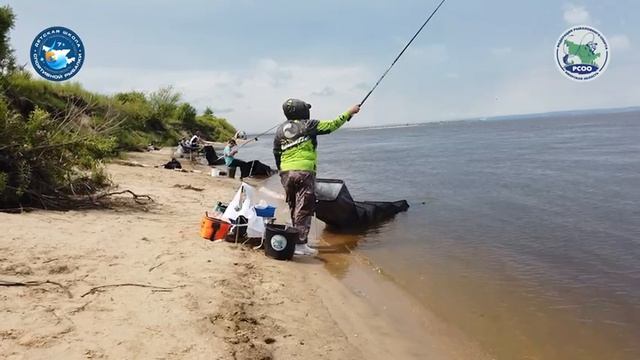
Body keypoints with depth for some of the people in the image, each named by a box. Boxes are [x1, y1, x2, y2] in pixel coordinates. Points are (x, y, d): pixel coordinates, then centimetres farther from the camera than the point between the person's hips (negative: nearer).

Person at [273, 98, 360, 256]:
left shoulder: (280, 129, 12)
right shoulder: (308, 125, -3)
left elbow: (276, 154, 16)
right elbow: (332, 125, 3)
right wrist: (349, 112, 15)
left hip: (286, 173, 6)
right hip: (304, 172, -6)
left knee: (294, 208, 16)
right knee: (304, 209, -5)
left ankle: (296, 238, 25)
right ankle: (300, 244, -8)